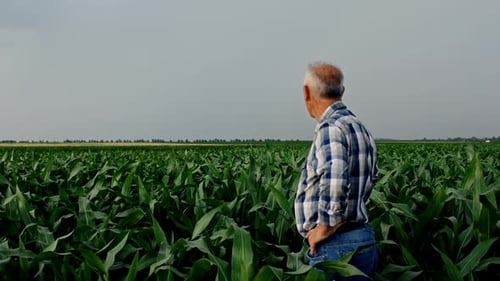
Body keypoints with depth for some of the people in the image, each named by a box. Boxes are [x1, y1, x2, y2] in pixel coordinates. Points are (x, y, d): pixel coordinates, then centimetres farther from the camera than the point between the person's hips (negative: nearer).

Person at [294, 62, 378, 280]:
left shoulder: (331, 127, -16)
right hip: (362, 237, 10)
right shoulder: (359, 127, 15)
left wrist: (323, 229, -19)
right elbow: (370, 178, 26)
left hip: (336, 247, -9)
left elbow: (334, 182, -31)